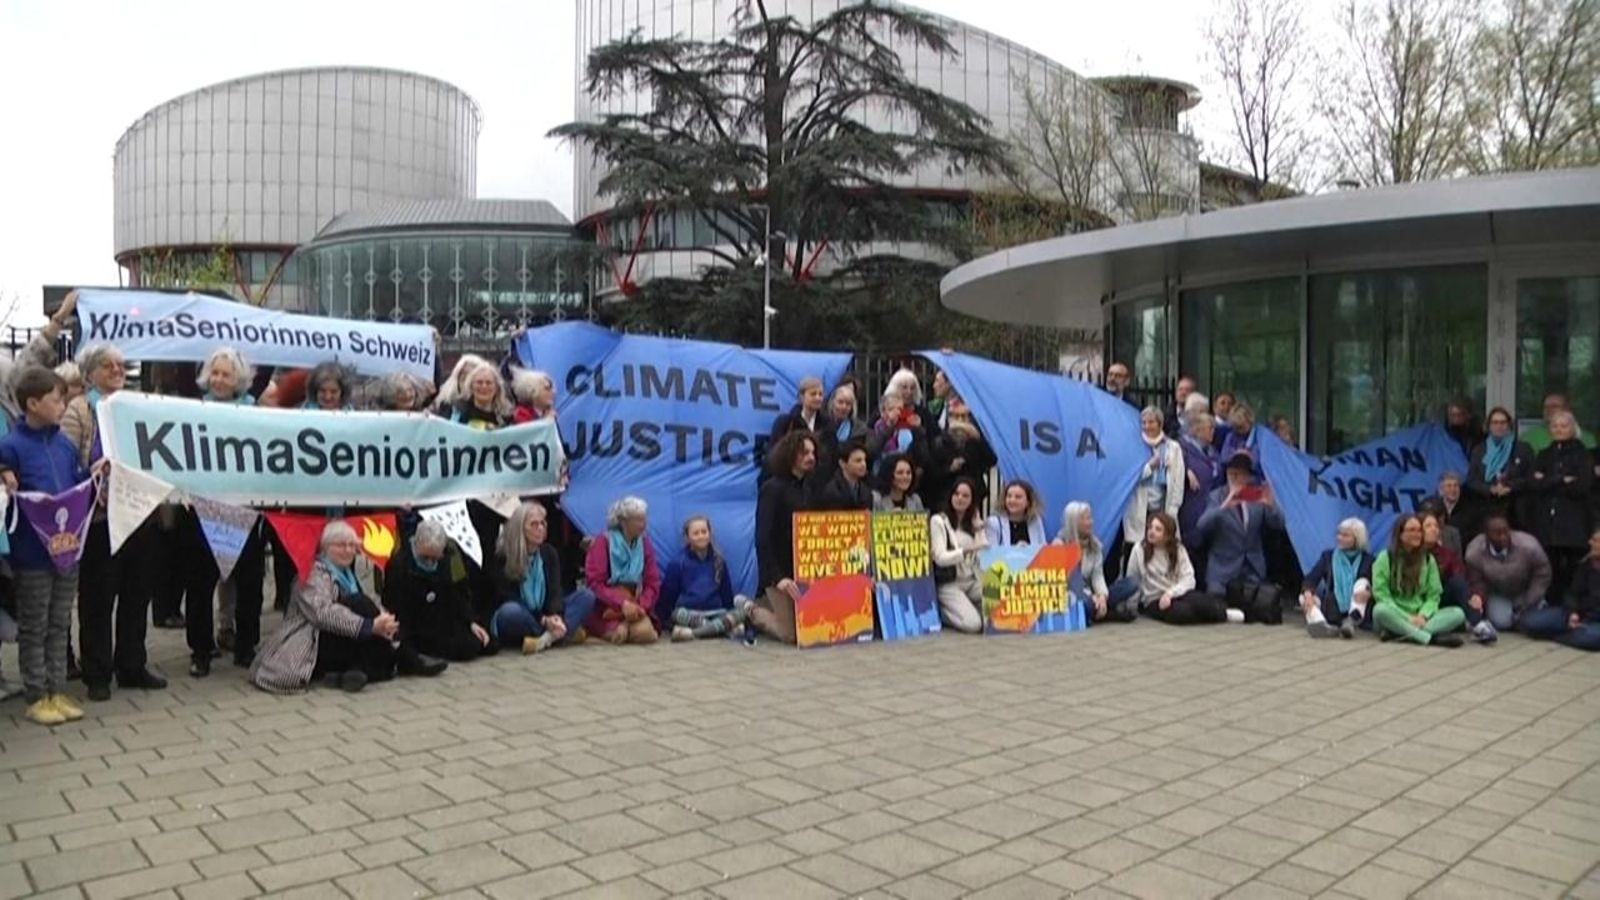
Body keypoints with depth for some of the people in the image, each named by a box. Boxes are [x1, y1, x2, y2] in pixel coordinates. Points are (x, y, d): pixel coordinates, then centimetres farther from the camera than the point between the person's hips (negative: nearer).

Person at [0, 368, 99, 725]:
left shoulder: (65, 444, 7)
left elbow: (79, 488, 14)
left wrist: (94, 473, -3)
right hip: (32, 552, -6)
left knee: (60, 625, 13)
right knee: (34, 628, 6)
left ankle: (57, 691, 23)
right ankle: (37, 697, 16)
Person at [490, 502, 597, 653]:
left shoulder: (550, 553, 3)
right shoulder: (503, 558, -11)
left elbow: (555, 591, -6)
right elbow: (509, 599, -15)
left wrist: (555, 616, -29)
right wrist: (543, 620, -27)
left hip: (545, 618, 5)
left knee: (586, 596, -14)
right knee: (511, 611, -40)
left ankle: (546, 637, -36)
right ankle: (564, 633, -24)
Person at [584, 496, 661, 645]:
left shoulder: (644, 543, 5)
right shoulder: (603, 542, -6)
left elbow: (653, 583, 3)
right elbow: (595, 583, -13)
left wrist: (641, 606, -16)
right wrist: (622, 604, -25)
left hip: (633, 604, 3)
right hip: (604, 606, -3)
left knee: (645, 632, -28)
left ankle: (624, 625, 0)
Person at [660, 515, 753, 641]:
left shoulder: (718, 560, 11)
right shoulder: (677, 562, 1)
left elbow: (727, 592, 18)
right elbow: (667, 594, 3)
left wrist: (731, 616, 13)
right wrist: (665, 620, -1)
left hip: (716, 613, 3)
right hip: (689, 613, -3)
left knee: (746, 608, -25)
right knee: (680, 614, -37)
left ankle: (692, 633, -35)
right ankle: (725, 626, -37)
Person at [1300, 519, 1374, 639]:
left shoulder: (1367, 559, 5)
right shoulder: (1328, 556, 11)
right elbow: (1312, 577, -2)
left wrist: (1369, 592, -29)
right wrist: (1308, 592, -24)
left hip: (1356, 609, -2)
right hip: (1332, 612, 2)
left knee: (1362, 582, -26)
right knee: (1304, 597, -22)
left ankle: (1351, 622, -46)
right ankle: (1322, 626, -53)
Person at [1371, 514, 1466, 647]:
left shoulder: (1428, 559, 11)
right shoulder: (1385, 558, 0)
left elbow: (1433, 595, 7)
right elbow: (1381, 594, -7)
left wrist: (1422, 616, -14)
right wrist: (1407, 618, -18)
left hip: (1420, 617, 4)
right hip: (1395, 616, -4)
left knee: (1458, 613, -20)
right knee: (1380, 610, -36)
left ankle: (1401, 632, -38)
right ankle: (1432, 638, -39)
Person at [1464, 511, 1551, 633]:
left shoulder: (1528, 546, -32)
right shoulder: (1474, 552, -29)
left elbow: (1542, 575, -15)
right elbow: (1476, 582, -14)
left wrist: (1527, 604, -14)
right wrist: (1477, 597, -37)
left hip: (1526, 591, 1)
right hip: (1497, 593, 0)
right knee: (1500, 622, -21)